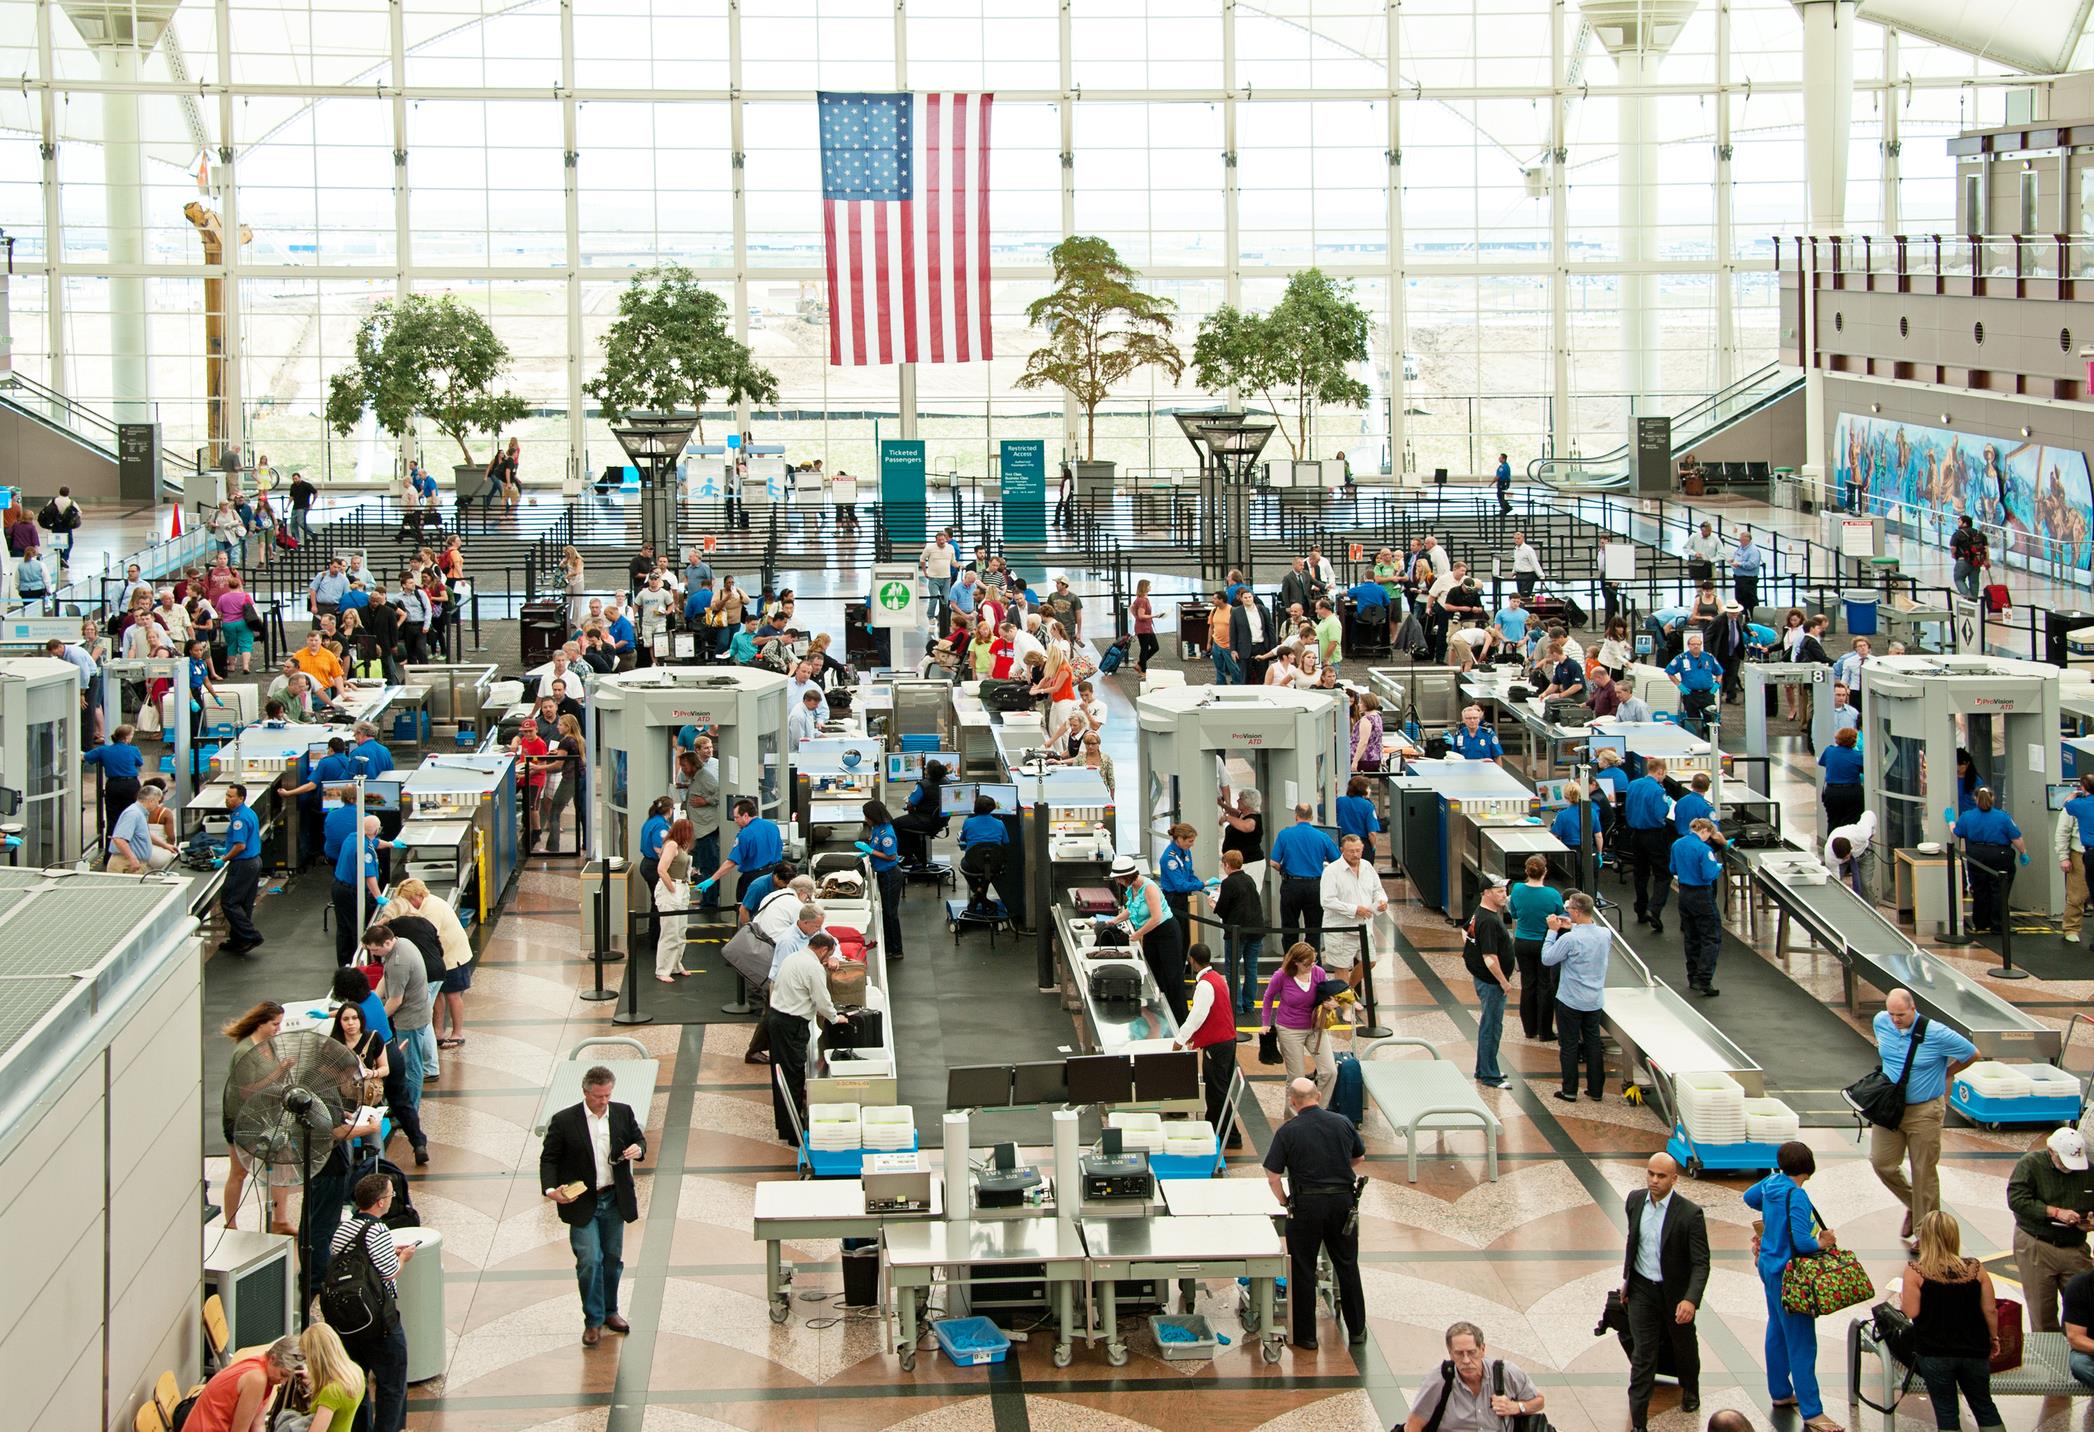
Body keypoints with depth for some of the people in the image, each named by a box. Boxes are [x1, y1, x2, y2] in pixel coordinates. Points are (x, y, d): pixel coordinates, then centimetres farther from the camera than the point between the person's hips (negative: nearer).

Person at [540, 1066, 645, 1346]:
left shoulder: (623, 1113, 0)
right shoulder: (564, 1121, -11)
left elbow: (639, 1138, 15)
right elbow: (548, 1158, -5)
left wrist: (638, 1149, -10)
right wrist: (551, 1189, -21)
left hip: (614, 1199, 4)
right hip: (582, 1204, -4)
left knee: (613, 1259, 14)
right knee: (589, 1261, -9)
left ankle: (609, 1311, 31)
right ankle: (593, 1321, 3)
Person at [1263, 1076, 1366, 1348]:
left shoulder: (1287, 1132, -9)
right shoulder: (1343, 1123, 1)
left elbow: (1273, 1176, -10)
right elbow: (1360, 1160, 15)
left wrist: (1285, 1202, 6)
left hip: (1306, 1204, -3)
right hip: (1343, 1200, 3)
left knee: (1303, 1269, 8)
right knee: (1347, 1266, 16)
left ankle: (1305, 1334, 13)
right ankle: (1357, 1329, 24)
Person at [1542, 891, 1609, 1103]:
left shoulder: (1570, 939, -24)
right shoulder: (1604, 934, -5)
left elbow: (1547, 959, -13)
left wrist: (1552, 931, -7)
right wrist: (1572, 928, 12)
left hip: (1571, 1001, -5)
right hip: (1595, 1000, 5)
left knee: (1569, 1045, 7)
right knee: (1593, 1043, 15)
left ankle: (1570, 1091, 13)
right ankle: (1596, 1090, 20)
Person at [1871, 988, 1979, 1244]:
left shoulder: (1936, 1034, -19)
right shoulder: (1880, 1022, -3)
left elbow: (1972, 1055, -5)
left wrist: (1945, 1074, 6)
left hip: (1924, 1111, -5)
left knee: (1924, 1172, 2)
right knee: (1881, 1162, 2)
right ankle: (1912, 1204, 29)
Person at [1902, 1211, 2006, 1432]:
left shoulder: (1915, 1271, -11)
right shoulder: (1975, 1269, -3)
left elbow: (1911, 1312, -12)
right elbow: (1990, 1310, 0)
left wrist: (1901, 1299, 9)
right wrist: (1993, 1338, 16)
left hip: (1935, 1353, -3)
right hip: (1973, 1350, 3)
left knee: (1946, 1411, 6)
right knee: (1984, 1406, 18)